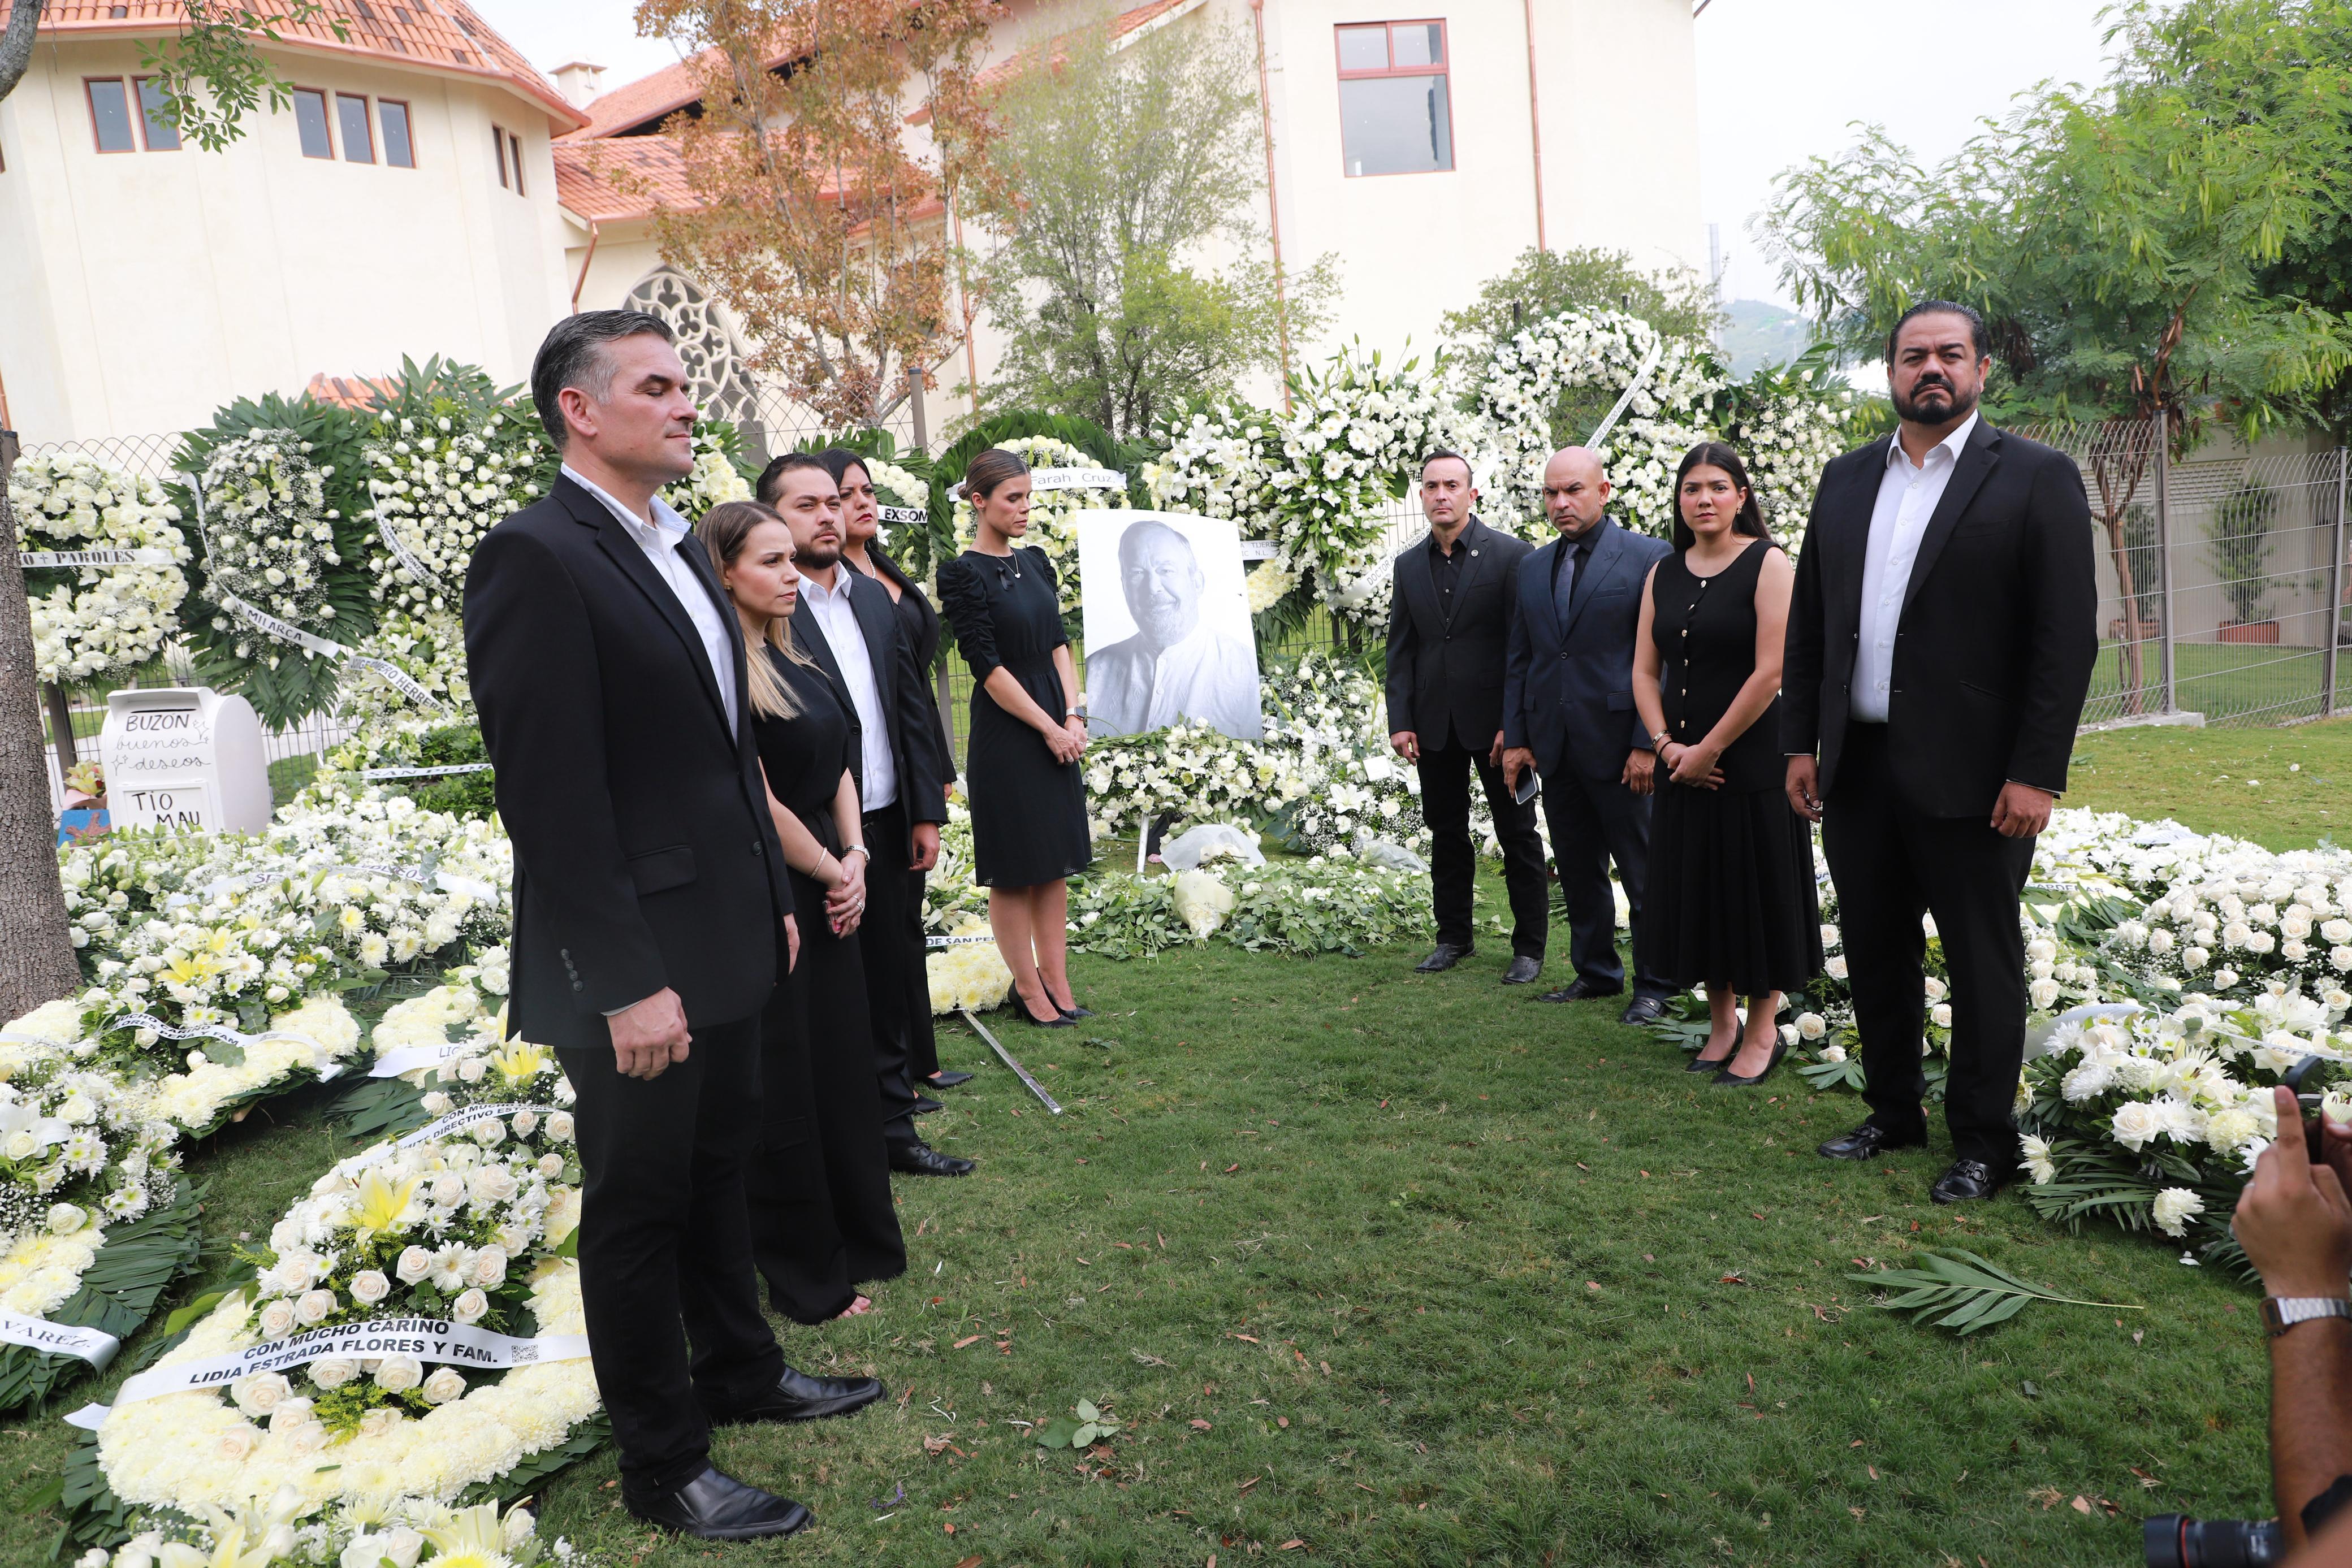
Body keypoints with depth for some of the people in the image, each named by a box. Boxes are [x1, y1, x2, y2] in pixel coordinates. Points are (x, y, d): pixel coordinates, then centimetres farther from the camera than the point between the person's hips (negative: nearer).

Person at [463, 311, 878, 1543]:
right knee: (638, 1208, 8)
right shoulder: (535, 558, -17)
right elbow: (551, 794, -21)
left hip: (726, 943, 9)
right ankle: (662, 1466, 25)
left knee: (717, 1169, 23)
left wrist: (775, 896, 15)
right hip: (638, 968, -8)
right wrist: (627, 983, -22)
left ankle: (740, 1370, 42)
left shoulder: (675, 550, 11)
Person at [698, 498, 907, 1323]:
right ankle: (806, 1275, 23)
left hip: (827, 890, 8)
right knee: (786, 1085, 6)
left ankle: (859, 1239, 35)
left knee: (844, 1064, 17)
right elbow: (758, 802, -18)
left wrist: (854, 857, -3)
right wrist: (832, 874, -7)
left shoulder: (792, 659, 10)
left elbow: (837, 767, 11)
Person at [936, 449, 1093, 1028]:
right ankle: (1028, 987, 14)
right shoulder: (964, 574, -11)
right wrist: (1049, 729, -12)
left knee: (1056, 863, 10)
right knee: (1013, 868, 2)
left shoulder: (1035, 561, 11)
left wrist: (1074, 716, -3)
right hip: (1005, 735, -7)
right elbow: (988, 667, -14)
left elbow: (1058, 643, 10)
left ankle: (1057, 982, 18)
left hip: (1056, 727, 7)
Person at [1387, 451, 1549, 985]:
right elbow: (1400, 649, 9)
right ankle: (1454, 937, 24)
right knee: (1446, 834, 12)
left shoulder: (1510, 555, -5)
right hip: (1435, 724, 4)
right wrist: (1400, 721, 0)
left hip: (1495, 720, -4)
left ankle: (1529, 946, 13)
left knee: (1517, 835, 4)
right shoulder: (1408, 565, 9)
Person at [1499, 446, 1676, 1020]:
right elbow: (1518, 658, 15)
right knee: (1578, 872, 14)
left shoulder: (1648, 557, -5)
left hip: (1620, 746, -5)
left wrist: (1648, 742, -13)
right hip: (1555, 749, 6)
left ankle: (1652, 985, 16)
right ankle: (1595, 973, 27)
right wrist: (1516, 737, 8)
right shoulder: (1534, 567, 13)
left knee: (1644, 875, 3)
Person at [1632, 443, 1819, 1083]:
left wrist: (1709, 749, -13)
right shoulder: (1663, 573, 9)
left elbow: (1771, 672, -15)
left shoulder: (1768, 564, -8)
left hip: (1749, 760, -5)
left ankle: (1763, 1032, 18)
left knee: (1754, 889, 3)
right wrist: (1667, 744, -6)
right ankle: (1722, 1023, 26)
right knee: (1696, 891, 11)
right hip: (1682, 763, 5)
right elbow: (1644, 670, 8)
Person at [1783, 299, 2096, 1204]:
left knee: (1983, 963, 7)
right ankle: (1894, 1114, 31)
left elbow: (2068, 638, -8)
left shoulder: (2037, 478, -3)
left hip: (1969, 778, -5)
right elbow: (1808, 625, 12)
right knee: (1875, 953, 14)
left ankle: (1982, 1144, 22)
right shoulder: (1846, 479, 11)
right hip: (1857, 769, 5)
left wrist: (2036, 774, -13)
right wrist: (1801, 743, 6)